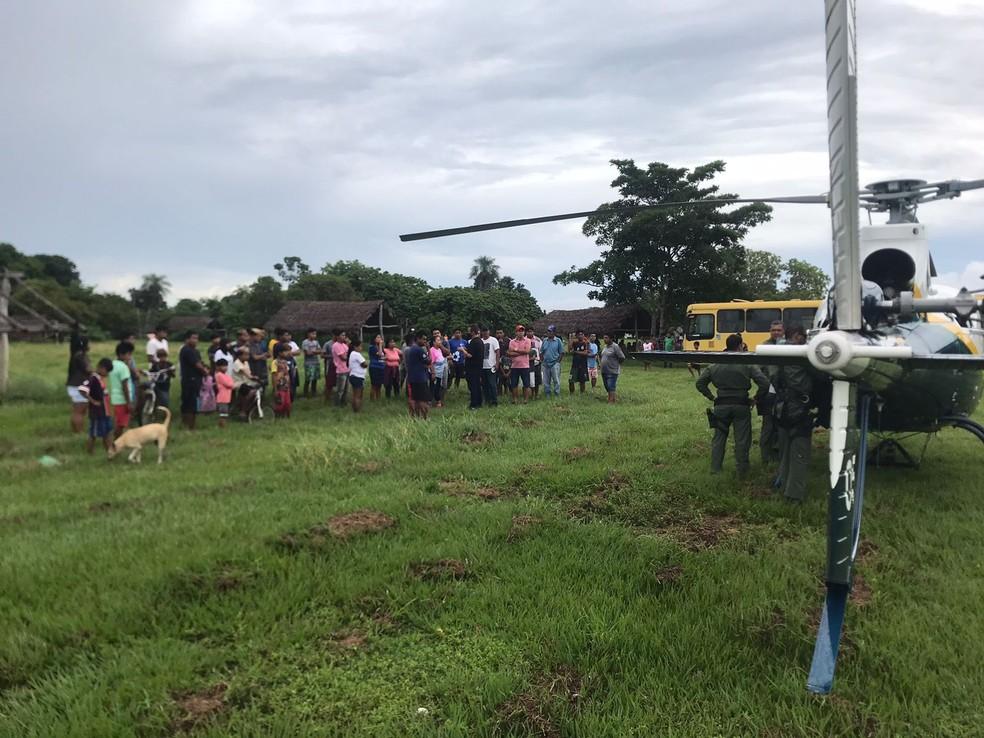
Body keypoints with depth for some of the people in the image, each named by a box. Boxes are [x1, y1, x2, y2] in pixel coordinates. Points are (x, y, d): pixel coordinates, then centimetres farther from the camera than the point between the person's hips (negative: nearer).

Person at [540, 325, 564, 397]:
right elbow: (541, 352, 12)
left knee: (556, 380, -3)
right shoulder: (544, 340, 9)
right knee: (546, 381, 8)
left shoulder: (558, 340, -2)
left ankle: (557, 395, 5)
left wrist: (558, 361, -5)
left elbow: (561, 353, -1)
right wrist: (543, 360, 3)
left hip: (555, 364, -4)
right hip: (546, 364, 4)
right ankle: (547, 395, 18)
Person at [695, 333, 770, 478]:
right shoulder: (747, 364, -7)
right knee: (742, 440, 7)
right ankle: (742, 471, 15)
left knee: (719, 437, 15)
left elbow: (700, 383, 7)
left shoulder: (715, 364, 3)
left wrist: (712, 397, 10)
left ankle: (715, 468, 18)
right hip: (741, 405, -3)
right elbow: (764, 383, -13)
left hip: (721, 405, 3)